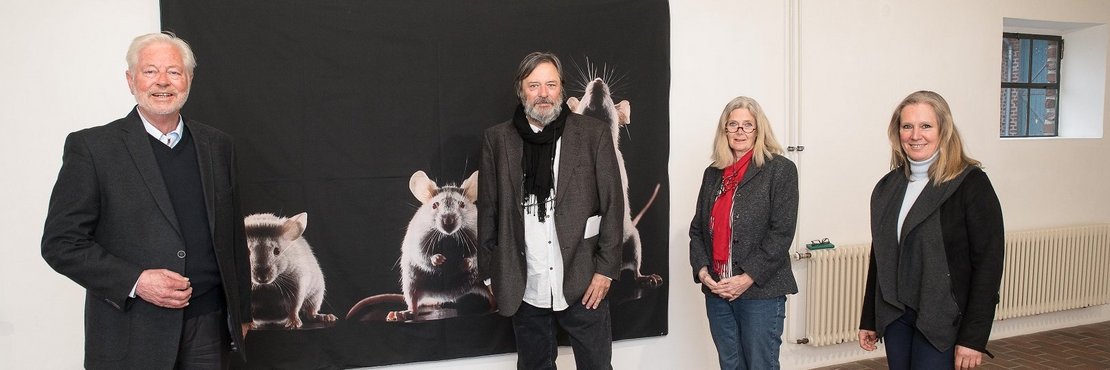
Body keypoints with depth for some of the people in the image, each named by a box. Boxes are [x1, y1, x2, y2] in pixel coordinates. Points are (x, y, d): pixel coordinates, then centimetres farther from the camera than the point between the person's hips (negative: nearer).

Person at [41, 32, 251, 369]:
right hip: (132, 334, -3)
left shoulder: (217, 145, 7)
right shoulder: (91, 147, -5)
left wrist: (241, 311, 12)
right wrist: (135, 281, -17)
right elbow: (60, 242, -6)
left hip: (210, 324, 3)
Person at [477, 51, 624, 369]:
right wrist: (490, 272, 4)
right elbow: (488, 210, 6)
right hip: (525, 287, 1)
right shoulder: (497, 139, 3)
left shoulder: (594, 134, -1)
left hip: (583, 283, -1)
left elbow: (612, 205, -1)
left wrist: (605, 269, -5)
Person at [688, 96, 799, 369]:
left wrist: (748, 278, -15)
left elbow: (781, 232, -10)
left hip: (761, 291, -5)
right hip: (717, 291, 5)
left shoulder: (781, 170, -3)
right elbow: (697, 229, 12)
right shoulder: (713, 173, 13)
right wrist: (702, 270, -4)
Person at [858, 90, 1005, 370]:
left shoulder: (971, 184, -9)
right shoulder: (888, 186, 8)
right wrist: (869, 320, 13)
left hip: (942, 323, -5)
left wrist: (974, 336, -15)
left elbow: (988, 263, -12)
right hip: (894, 317, 5)